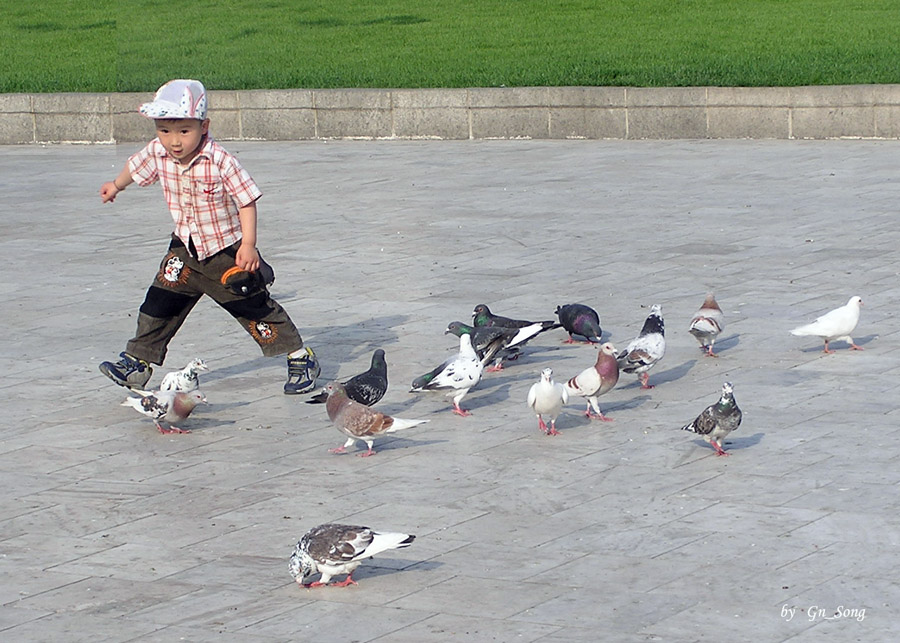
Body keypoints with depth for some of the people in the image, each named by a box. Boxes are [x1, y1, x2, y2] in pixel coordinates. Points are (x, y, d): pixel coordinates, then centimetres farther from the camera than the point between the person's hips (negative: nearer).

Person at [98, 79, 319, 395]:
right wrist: (116, 186, 34)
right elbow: (135, 167, 14)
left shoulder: (220, 161, -26)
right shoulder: (157, 153, -10)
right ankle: (137, 361, 17)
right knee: (160, 302, 3)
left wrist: (248, 245, -26)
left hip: (228, 250, -5)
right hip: (185, 248, 5)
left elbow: (247, 200, -20)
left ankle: (300, 358, 12)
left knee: (254, 306, 0)